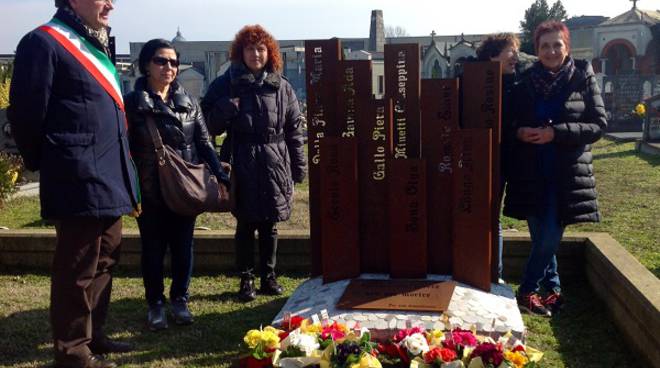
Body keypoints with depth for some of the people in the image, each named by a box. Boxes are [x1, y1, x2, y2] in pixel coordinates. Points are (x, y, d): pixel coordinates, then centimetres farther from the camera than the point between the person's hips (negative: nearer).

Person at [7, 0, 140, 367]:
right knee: (78, 269, 0)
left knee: (103, 261, 17)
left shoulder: (95, 44, 19)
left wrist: (121, 174, 17)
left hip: (107, 179, 9)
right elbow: (27, 113, -11)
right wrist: (46, 164, 1)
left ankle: (92, 336, 31)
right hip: (79, 182, -9)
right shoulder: (44, 42, -10)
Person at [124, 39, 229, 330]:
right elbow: (126, 149, -4)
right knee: (153, 249, 8)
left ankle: (180, 300, 25)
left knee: (183, 247, 9)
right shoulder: (132, 103, -2)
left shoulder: (188, 102, 7)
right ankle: (155, 304, 22)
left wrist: (220, 174, -4)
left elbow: (204, 143, 8)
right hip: (150, 191, -2)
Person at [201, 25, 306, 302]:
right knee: (245, 226, 5)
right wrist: (228, 107, -19)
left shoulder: (281, 87, 5)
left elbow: (294, 130, 7)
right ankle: (246, 279, 18)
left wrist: (298, 168, 5)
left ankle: (268, 277, 24)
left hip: (274, 167, 2)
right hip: (242, 167, -1)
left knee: (269, 226, 11)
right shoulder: (227, 84, 1)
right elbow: (211, 124, 0)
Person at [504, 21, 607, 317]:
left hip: (566, 173, -2)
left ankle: (527, 292, 14)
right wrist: (519, 132, -12)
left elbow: (599, 124, -5)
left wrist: (556, 132, -16)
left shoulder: (583, 78, -2)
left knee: (550, 237, -2)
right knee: (542, 236, 8)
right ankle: (552, 289, 26)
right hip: (531, 171, 2)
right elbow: (510, 121, 11)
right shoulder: (526, 82, 3)